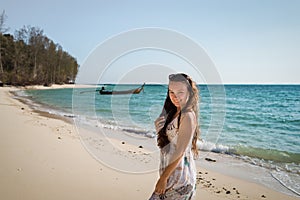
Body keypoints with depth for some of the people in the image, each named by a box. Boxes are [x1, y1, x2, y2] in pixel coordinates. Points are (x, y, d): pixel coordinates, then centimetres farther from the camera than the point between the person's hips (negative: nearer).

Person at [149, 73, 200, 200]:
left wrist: (164, 177, -15)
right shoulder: (174, 113, 8)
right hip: (170, 171, 8)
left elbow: (180, 152, -19)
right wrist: (158, 125, -5)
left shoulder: (188, 116, -18)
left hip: (180, 174, -8)